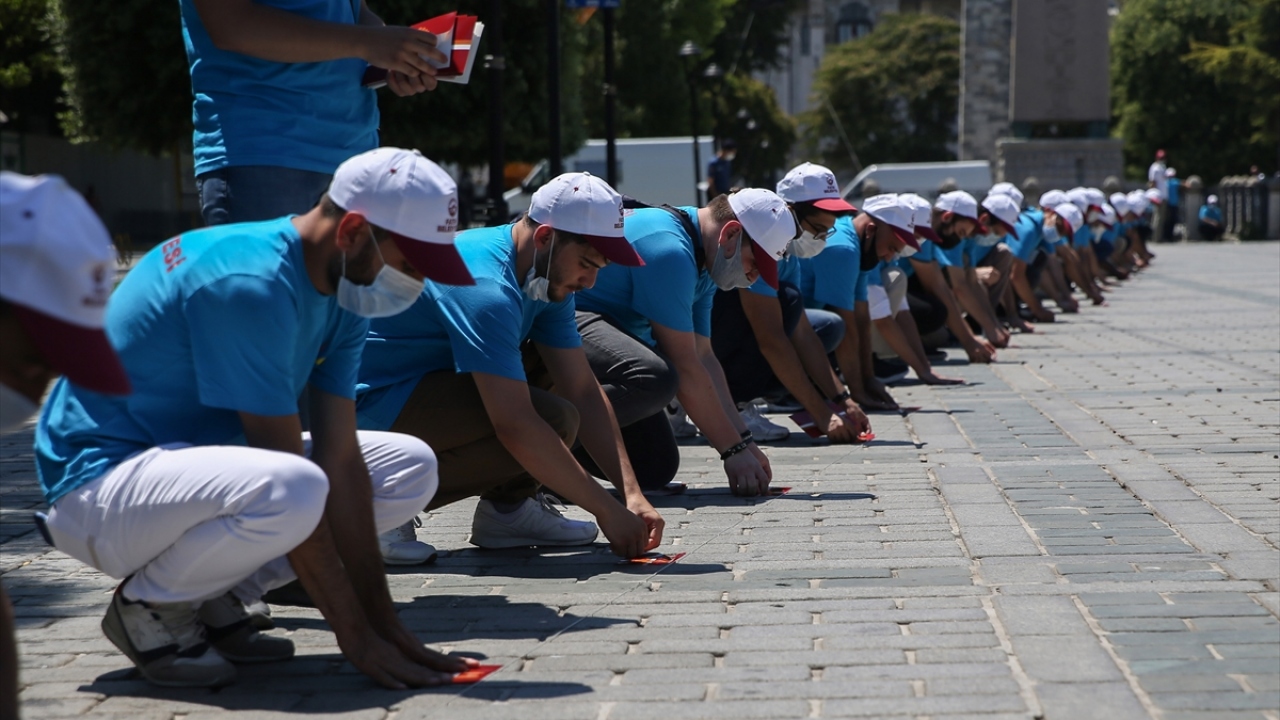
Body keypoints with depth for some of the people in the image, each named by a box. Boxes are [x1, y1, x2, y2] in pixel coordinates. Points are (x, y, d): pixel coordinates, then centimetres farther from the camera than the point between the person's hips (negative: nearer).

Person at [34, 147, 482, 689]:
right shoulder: (248, 284, -27)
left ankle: (214, 601, 4)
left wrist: (385, 623, -9)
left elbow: (338, 457, -3)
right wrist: (355, 636, -24)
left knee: (411, 468, 4)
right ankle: (149, 603, -8)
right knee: (287, 488, -37)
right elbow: (292, 480, -27)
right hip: (98, 483, -9)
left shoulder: (343, 287, 0)